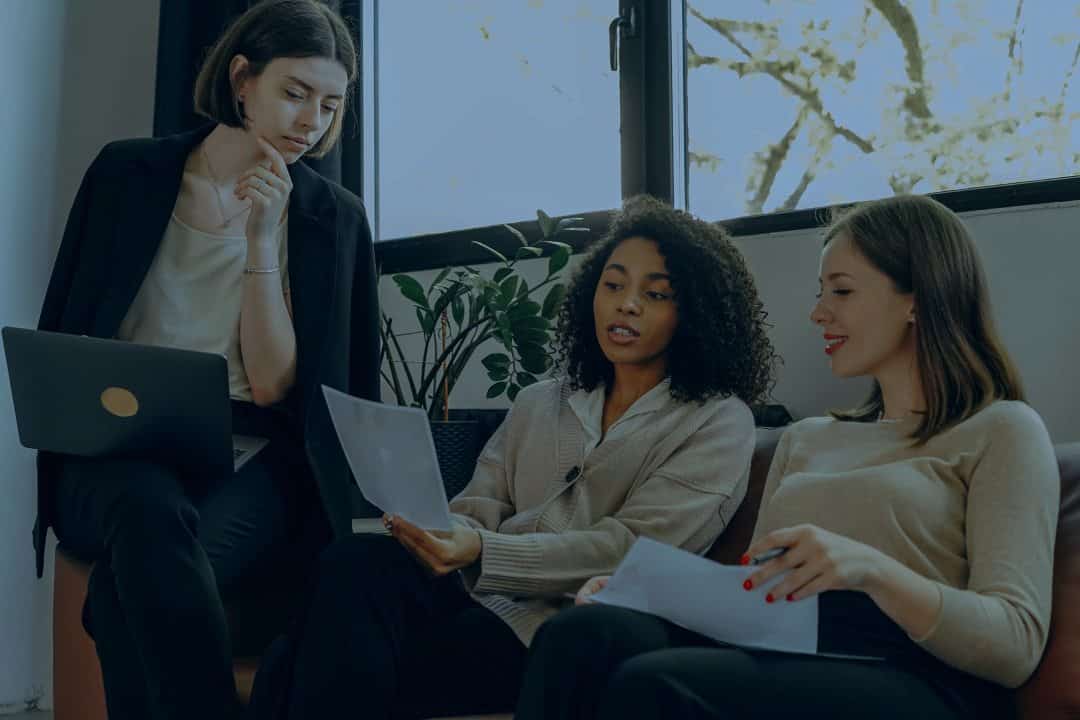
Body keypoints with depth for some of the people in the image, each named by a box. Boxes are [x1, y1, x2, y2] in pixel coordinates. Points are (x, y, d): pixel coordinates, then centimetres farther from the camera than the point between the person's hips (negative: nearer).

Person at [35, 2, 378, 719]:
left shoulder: (335, 217, 5)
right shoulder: (128, 173, 7)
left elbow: (274, 386, -4)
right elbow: (59, 338, 12)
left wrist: (260, 239, -11)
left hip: (249, 458, -1)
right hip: (117, 450, 1)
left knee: (134, 582, -34)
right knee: (148, 509, -36)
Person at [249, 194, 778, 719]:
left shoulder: (718, 422, 5)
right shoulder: (537, 405, 24)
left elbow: (632, 549, -8)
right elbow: (476, 510, 14)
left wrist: (482, 553, -21)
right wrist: (437, 531, -13)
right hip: (475, 597, 5)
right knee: (355, 564, -30)